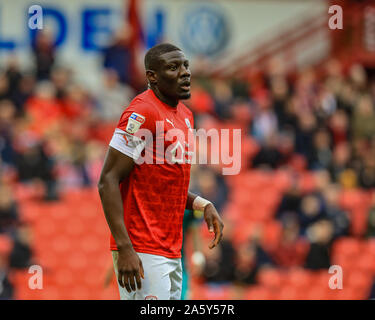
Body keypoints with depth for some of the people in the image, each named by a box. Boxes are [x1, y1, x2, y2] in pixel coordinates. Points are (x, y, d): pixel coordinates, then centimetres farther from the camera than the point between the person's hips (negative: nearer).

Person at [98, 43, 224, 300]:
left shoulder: (185, 116, 16)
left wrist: (202, 205, 7)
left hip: (172, 254, 9)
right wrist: (124, 249, -23)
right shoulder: (142, 113, -12)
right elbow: (108, 181, -17)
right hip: (142, 254, -9)